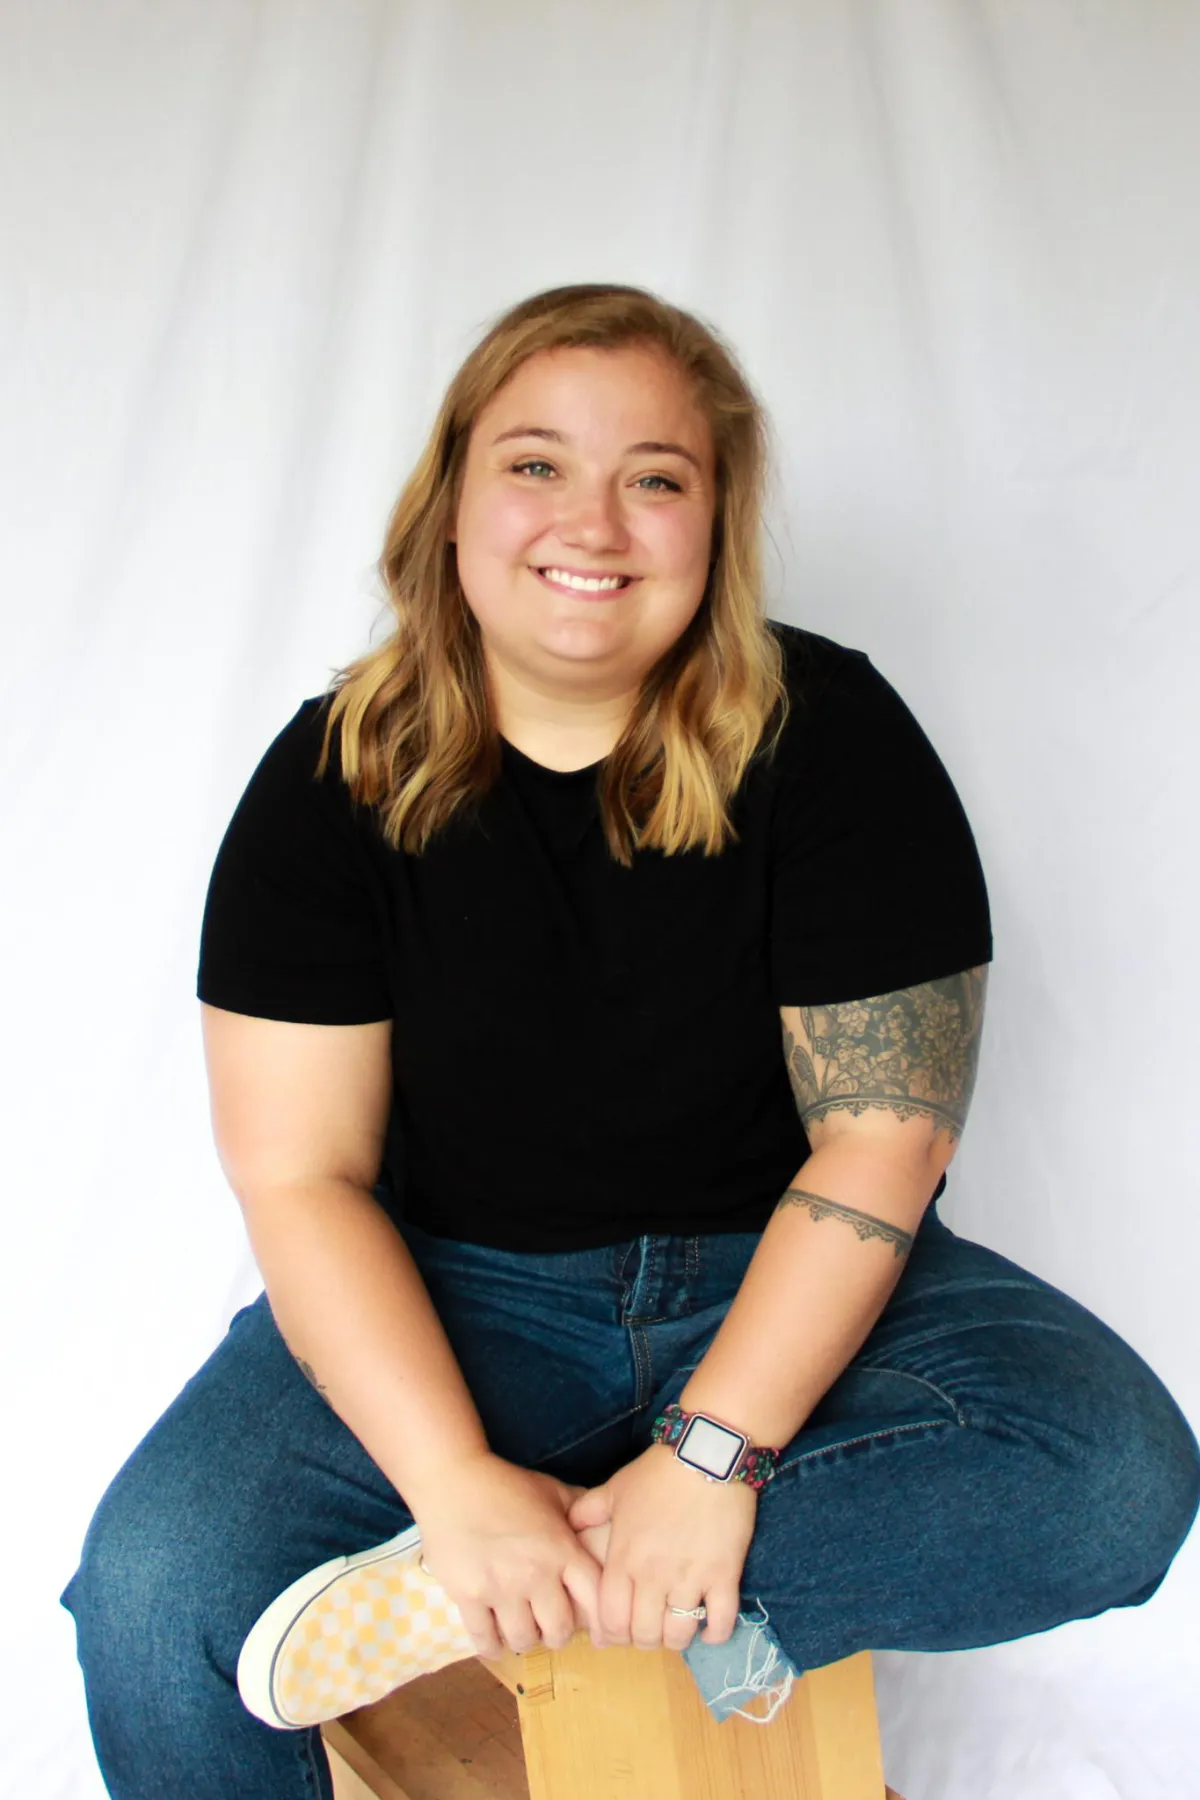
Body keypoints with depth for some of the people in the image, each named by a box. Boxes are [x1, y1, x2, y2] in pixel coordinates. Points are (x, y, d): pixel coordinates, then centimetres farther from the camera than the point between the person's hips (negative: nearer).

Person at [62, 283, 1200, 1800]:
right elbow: (298, 1174, -10)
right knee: (155, 1590, -23)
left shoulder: (828, 735, -9)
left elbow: (884, 1133, -12)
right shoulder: (336, 778, -6)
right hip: (456, 1293, 0)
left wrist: (713, 1450, -22)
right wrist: (459, 1482, -23)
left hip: (778, 1279, 1)